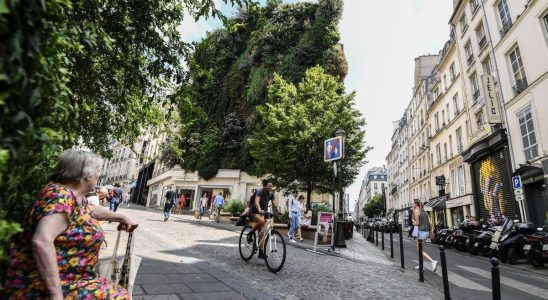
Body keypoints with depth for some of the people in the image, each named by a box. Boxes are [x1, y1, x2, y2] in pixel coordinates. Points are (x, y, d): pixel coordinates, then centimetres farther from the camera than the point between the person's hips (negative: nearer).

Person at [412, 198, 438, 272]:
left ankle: (433, 261, -18)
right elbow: (430, 223, 11)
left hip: (421, 232, -9)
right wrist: (431, 231, 22)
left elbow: (417, 223, -14)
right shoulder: (424, 211, 12)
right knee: (420, 249, 19)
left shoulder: (416, 211, -11)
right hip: (426, 232, 9)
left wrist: (413, 222, 7)